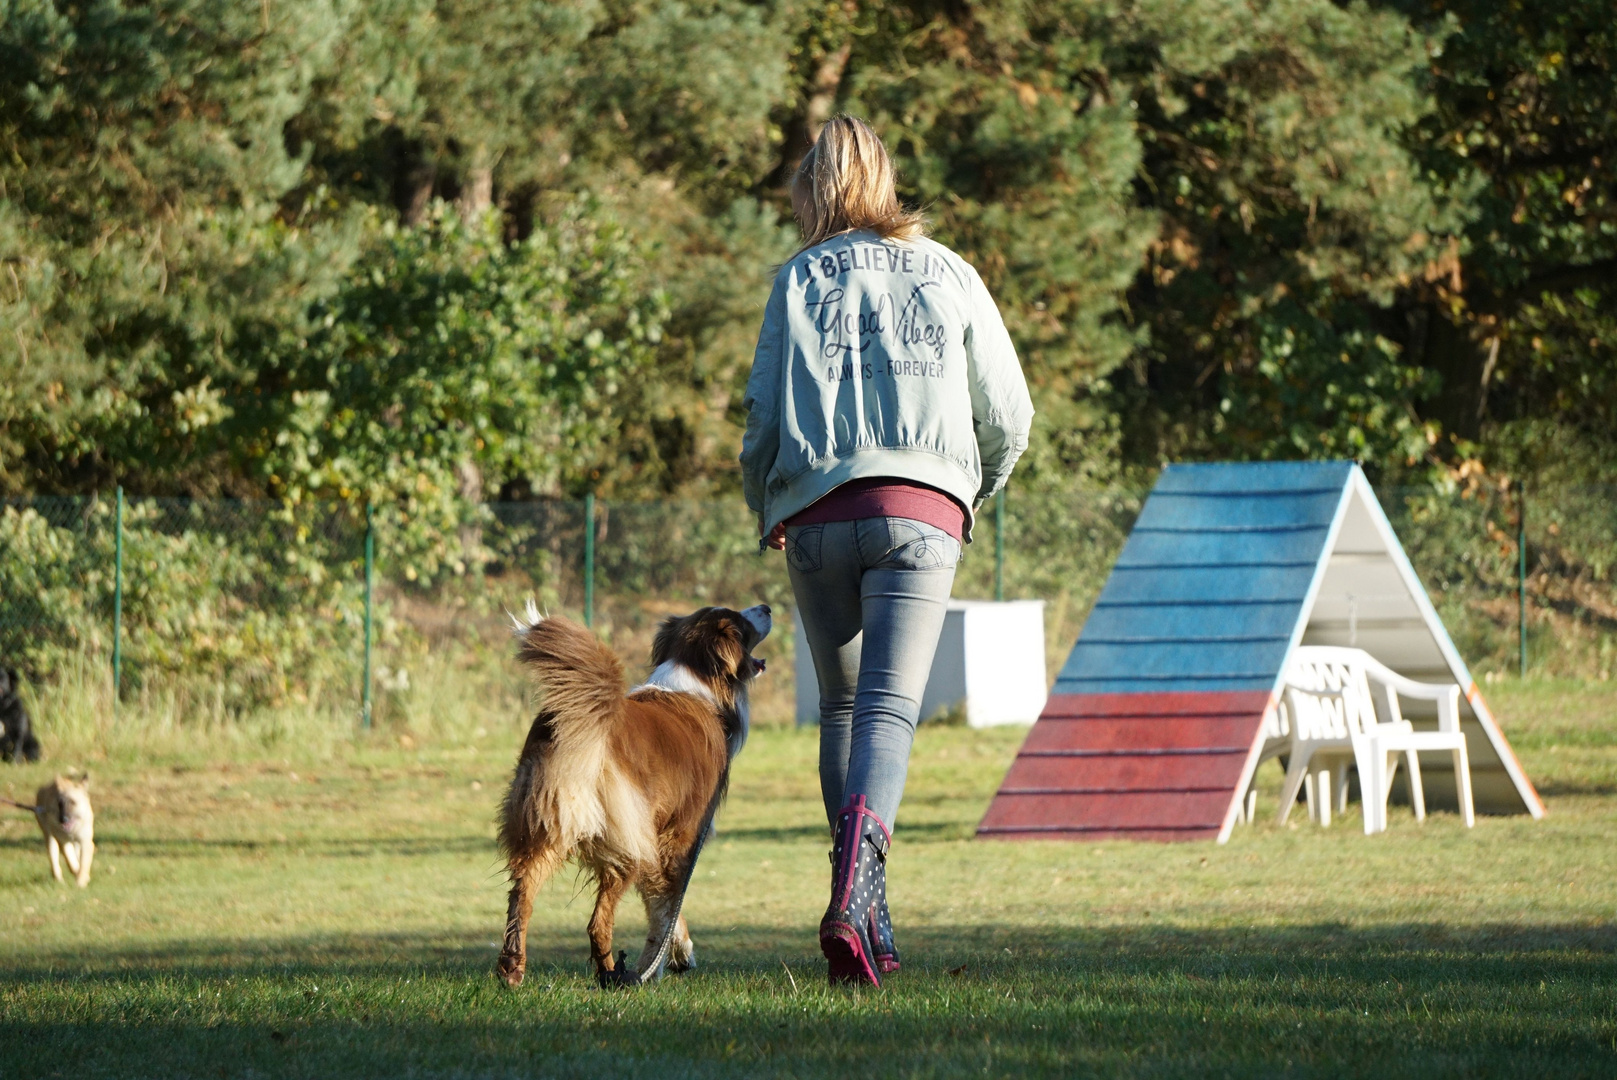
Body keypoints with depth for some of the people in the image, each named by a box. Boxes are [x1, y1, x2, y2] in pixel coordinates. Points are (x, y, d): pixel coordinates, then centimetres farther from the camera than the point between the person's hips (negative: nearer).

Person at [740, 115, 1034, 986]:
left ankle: (867, 916, 11)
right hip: (922, 510, -1)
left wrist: (764, 512, 19)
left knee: (842, 704, 15)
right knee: (889, 706, -9)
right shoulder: (949, 276, 11)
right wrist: (976, 492, 31)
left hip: (817, 514, 1)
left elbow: (765, 417, 2)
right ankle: (862, 851, -37)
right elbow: (1007, 413, 12)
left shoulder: (801, 280, 7)